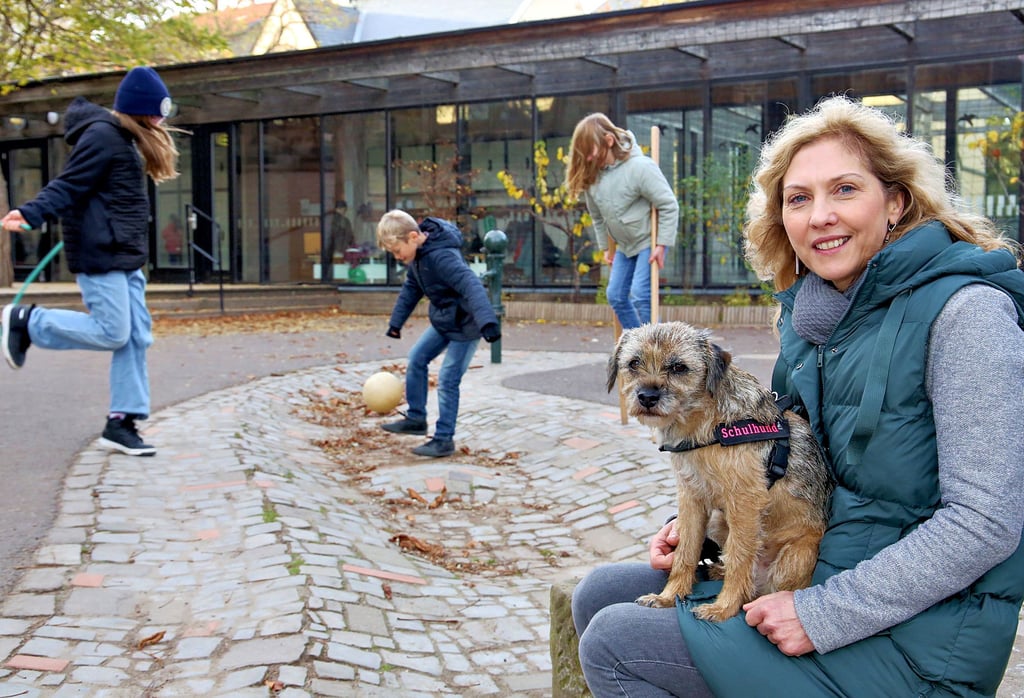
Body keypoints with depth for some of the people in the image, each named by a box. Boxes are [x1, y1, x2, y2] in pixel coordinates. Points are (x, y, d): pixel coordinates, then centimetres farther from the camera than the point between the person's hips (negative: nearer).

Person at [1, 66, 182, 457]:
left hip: (125, 257, 10)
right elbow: (70, 184, -17)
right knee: (111, 333, -8)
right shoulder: (102, 135, -11)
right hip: (99, 256, -10)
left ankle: (121, 423, 8)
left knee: (137, 337, 4)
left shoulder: (124, 138, 18)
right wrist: (32, 214, -29)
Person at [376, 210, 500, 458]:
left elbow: (471, 285, -42)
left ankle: (444, 440, 3)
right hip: (442, 320, 10)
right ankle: (416, 419, 26)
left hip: (465, 325, -10)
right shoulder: (417, 254, 0)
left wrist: (487, 321, -54)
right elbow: (411, 288, 15)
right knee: (417, 358, 13)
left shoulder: (442, 256, -31)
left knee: (447, 379, -8)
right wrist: (396, 321, 19)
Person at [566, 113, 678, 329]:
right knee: (615, 296, 7)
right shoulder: (591, 175, -5)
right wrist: (605, 247, 13)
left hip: (649, 241, -7)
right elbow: (597, 215, 11)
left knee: (639, 295, -16)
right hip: (624, 245, 7)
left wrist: (661, 245, -20)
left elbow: (669, 206, -21)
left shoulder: (640, 167, -25)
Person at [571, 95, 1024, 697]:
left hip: (913, 640, -7)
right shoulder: (812, 311, 6)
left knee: (614, 645, -13)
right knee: (600, 596, 7)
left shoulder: (965, 310, -18)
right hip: (809, 573, 8)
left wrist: (825, 616, -21)